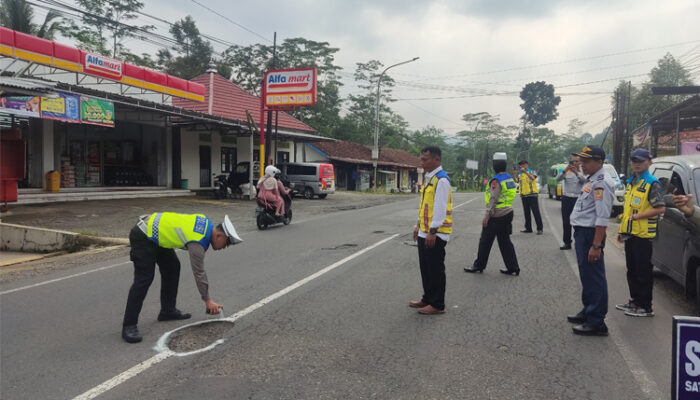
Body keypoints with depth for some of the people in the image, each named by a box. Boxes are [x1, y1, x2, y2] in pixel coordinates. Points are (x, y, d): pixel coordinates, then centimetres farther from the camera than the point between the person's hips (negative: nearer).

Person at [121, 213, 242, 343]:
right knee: (144, 279, -14)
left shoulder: (206, 222, -1)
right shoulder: (198, 243, -24)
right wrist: (207, 300, -9)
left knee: (172, 268, 11)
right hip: (142, 237, -10)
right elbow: (198, 273, -18)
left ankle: (168, 310, 20)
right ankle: (129, 326, -10)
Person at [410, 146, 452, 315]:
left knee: (436, 269, 0)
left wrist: (433, 231, -22)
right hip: (425, 232, 9)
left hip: (435, 234, -9)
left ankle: (437, 305, 11)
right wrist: (419, 225, 21)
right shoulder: (430, 178, 14)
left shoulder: (441, 180, -17)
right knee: (425, 267, 17)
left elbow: (440, 207, -21)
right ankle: (427, 299, 30)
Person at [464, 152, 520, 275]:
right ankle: (513, 268, 12)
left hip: (496, 216, -8)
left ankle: (478, 266, 13)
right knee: (505, 241, 13)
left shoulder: (496, 180, -16)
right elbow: (511, 196, 16)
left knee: (485, 241, 3)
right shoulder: (509, 178, 10)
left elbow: (493, 199, -21)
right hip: (508, 214, 8)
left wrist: (487, 215, -19)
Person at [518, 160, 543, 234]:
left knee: (536, 212, -5)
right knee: (526, 212, 9)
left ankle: (539, 229, -3)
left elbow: (533, 178, -18)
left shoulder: (532, 171, 2)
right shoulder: (520, 174, 15)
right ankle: (528, 228, 16)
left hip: (532, 195, -5)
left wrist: (525, 171, -23)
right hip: (523, 195, 5)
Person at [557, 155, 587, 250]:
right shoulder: (566, 171, 7)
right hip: (566, 198, 2)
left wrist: (576, 172, -34)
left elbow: (584, 180, -17)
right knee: (566, 222, 3)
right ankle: (567, 243, 10)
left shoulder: (583, 171, 3)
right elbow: (558, 179, -10)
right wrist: (565, 170, -28)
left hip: (578, 199, -2)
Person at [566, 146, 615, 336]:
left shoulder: (601, 183, -18)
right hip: (582, 232, 10)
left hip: (591, 234, -10)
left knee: (593, 278, -4)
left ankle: (596, 322, 4)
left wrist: (596, 245, -26)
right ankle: (588, 312, 34)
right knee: (586, 275, 20)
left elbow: (603, 218, -24)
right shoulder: (592, 180, 15)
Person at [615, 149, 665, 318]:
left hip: (643, 234, -8)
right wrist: (622, 229, 19)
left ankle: (645, 307, 6)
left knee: (643, 272, -2)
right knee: (632, 270, 16)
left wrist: (637, 216, -20)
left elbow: (660, 208, -18)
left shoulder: (652, 183, -10)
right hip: (630, 234, 9)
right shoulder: (631, 182, 16)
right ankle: (634, 300, 28)